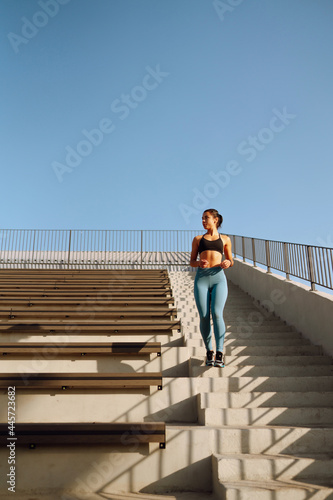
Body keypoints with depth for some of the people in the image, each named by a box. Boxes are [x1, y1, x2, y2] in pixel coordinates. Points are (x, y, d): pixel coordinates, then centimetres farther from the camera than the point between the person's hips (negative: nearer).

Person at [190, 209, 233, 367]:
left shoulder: (225, 239, 17)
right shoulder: (198, 239, 18)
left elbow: (230, 260, 21)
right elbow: (192, 262, 16)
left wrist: (228, 263, -4)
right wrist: (199, 263, -8)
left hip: (218, 278, -1)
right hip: (201, 279, 1)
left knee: (217, 314, -19)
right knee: (204, 317, -6)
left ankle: (219, 354, -15)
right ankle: (209, 352, 12)